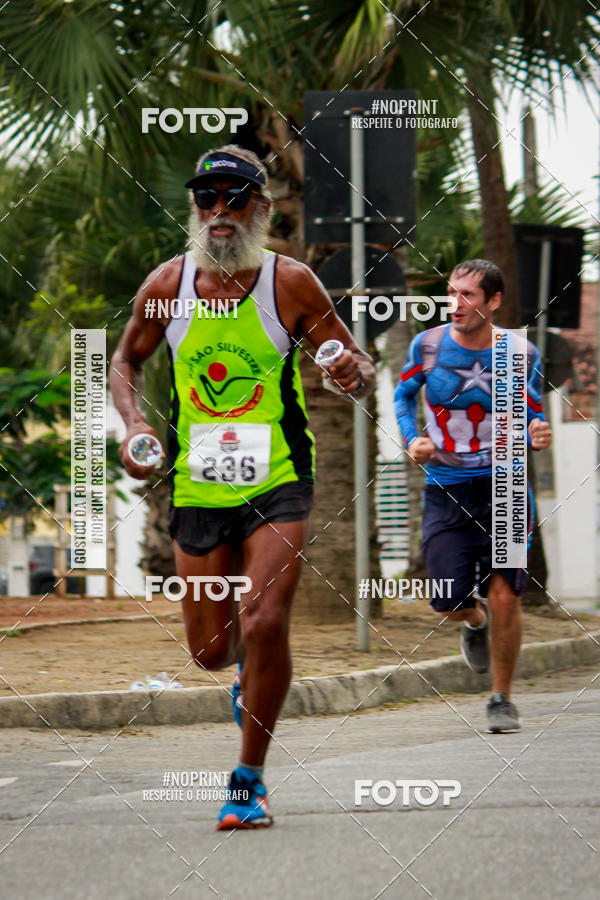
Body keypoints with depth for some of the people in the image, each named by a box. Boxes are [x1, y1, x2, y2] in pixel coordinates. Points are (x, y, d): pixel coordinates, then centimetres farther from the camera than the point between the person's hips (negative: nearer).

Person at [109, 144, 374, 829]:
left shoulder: (290, 283, -7)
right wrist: (133, 423, -4)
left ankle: (249, 780, -1)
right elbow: (124, 361, 14)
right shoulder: (168, 284, -1)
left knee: (264, 624, -18)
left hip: (278, 484, -2)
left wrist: (354, 372, -24)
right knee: (210, 649, 7)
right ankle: (249, 666, 47)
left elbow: (358, 370, 0)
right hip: (197, 486, 3)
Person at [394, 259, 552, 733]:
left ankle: (502, 699, 11)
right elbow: (404, 394, 15)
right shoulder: (428, 345, -3)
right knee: (450, 599, -6)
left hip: (503, 485, -1)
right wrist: (412, 440, -3)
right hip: (445, 490, 1)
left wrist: (537, 435, -18)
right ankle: (475, 622, 34)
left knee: (503, 595, -9)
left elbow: (532, 417, 6)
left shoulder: (522, 355, -4)